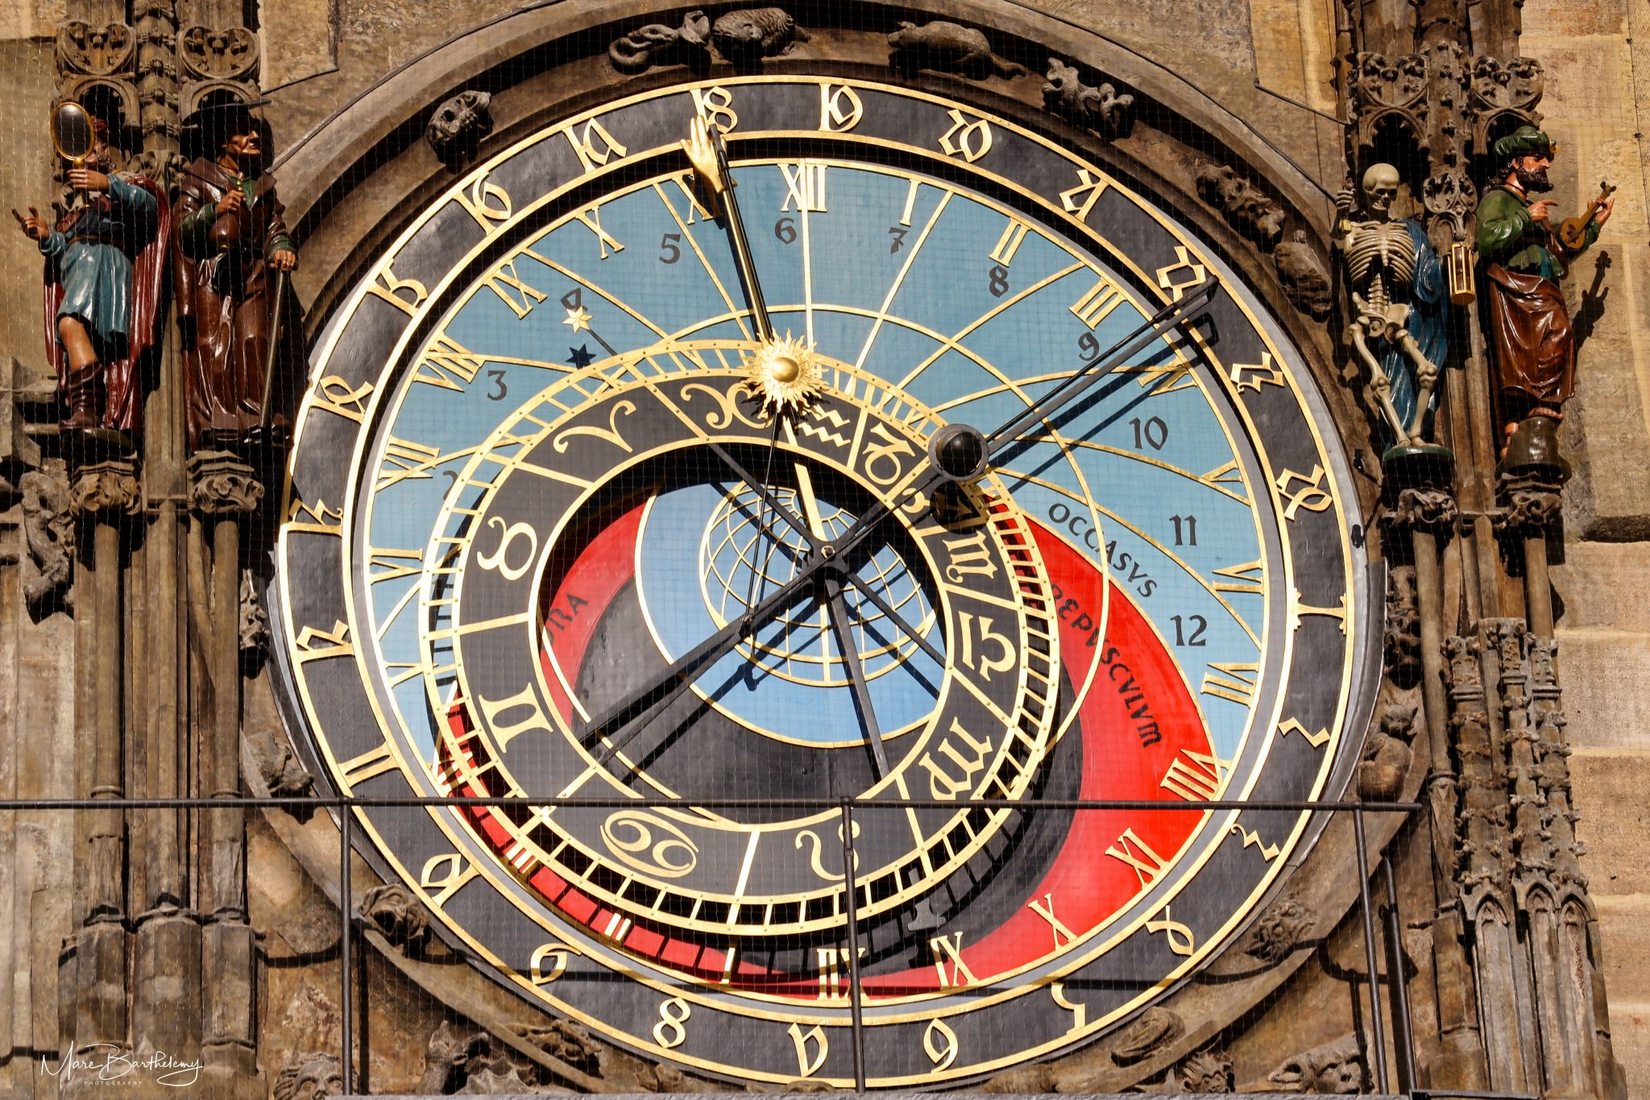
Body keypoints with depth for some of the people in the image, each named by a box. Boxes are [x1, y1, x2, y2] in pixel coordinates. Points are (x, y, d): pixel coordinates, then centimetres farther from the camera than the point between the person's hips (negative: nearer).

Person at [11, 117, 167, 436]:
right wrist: (46, 236, 3)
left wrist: (108, 185, -20)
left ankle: (86, 409, -41)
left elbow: (149, 204, -7)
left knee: (70, 323, -31)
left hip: (104, 257, -8)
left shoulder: (123, 185, 17)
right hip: (74, 265, 8)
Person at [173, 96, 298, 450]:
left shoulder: (263, 184, 20)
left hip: (253, 276, 4)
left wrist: (281, 248, -8)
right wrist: (214, 210, -17)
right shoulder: (199, 177, 7)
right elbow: (180, 224, -2)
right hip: (211, 277, -4)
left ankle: (255, 420, -9)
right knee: (213, 348, -10)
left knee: (254, 344, -8)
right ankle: (215, 424, -13)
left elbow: (275, 228, 13)